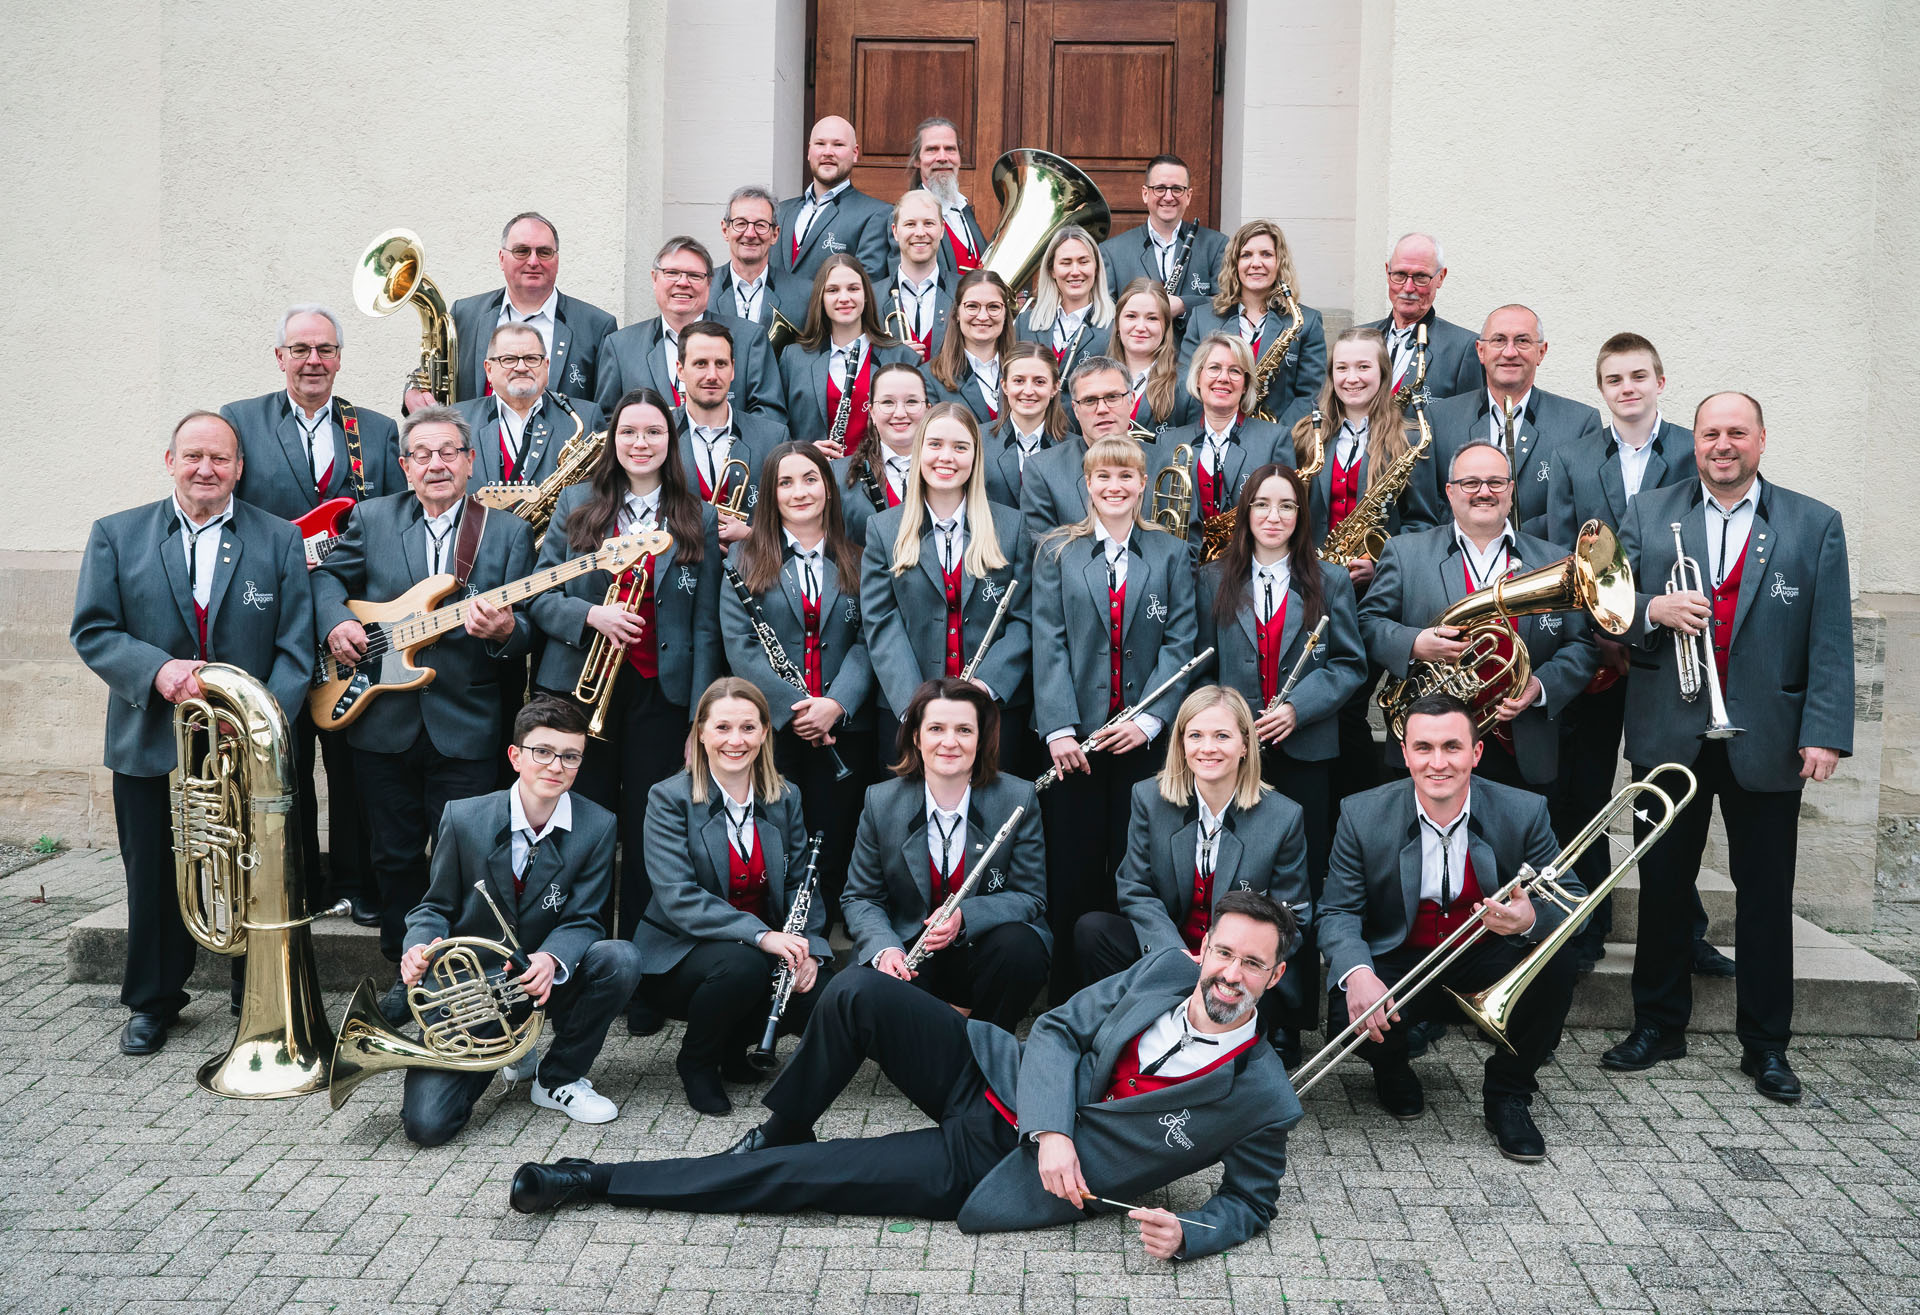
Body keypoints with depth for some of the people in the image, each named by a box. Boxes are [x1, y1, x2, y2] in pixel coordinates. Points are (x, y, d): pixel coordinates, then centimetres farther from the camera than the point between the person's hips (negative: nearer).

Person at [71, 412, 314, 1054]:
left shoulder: (279, 539, 2)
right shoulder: (116, 535, 5)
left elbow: (295, 647, -2)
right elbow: (92, 632, 0)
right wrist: (157, 669, -18)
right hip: (150, 747, 1)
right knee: (153, 882, 12)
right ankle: (152, 1002, 31)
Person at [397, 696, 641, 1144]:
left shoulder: (596, 827, -8)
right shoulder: (463, 818, -9)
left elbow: (583, 919, -8)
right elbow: (436, 906, 1)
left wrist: (552, 959, -31)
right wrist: (420, 948, -23)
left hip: (545, 983, 1)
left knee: (621, 959, -30)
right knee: (426, 1124, -18)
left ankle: (558, 1078, -4)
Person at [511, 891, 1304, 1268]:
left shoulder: (1261, 1100, -12)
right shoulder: (1167, 970, -5)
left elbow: (1252, 1202, 1)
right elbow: (1057, 1030, -2)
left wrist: (1187, 1233, -21)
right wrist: (1052, 1131, -19)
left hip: (979, 1168, -4)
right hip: (997, 1076, 4)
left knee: (798, 1176, -13)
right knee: (855, 994, -19)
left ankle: (595, 1182, 3)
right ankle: (778, 1132, 10)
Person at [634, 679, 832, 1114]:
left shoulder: (785, 798, 5)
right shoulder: (669, 799, -10)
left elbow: (800, 882, 4)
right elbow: (678, 898, -21)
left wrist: (807, 948, -16)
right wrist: (760, 935, -32)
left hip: (766, 948, 5)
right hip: (678, 955, -4)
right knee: (742, 965, -36)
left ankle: (735, 1046, 10)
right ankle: (697, 1062, -4)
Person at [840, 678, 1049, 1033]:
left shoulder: (1017, 798, -7)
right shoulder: (881, 802, -3)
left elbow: (1029, 897, -5)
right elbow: (860, 897, 3)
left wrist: (964, 917, -24)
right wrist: (883, 948, -19)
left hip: (984, 952, 0)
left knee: (1020, 945, -34)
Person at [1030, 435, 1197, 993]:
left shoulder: (1170, 554, 8)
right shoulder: (1056, 552, 6)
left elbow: (1179, 642, 1)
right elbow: (1048, 643, -2)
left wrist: (1149, 719, -11)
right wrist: (1058, 728, -12)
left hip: (1143, 735, 1)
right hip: (1075, 736, -1)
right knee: (1074, 868, 2)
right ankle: (1069, 992, 14)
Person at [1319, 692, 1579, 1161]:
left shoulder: (1524, 812, -11)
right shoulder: (1363, 815, -12)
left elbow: (1574, 897, -8)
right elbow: (1338, 911, -10)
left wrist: (1532, 919, -34)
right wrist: (1357, 972, -32)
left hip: (1487, 962, 1)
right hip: (1399, 961, -1)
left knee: (1556, 963, -29)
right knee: (1349, 1015, -31)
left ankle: (1507, 1092, -2)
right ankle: (1392, 1067, 11)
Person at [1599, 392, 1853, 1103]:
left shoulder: (1815, 524, 3)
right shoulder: (1647, 512, 6)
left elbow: (1831, 642, -1)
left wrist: (1826, 732, -10)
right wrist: (1652, 610, -17)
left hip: (1766, 741, -1)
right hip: (1669, 736, 1)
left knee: (1766, 896, 7)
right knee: (1661, 884, 9)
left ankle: (1766, 1045, 20)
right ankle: (1657, 1025, 24)